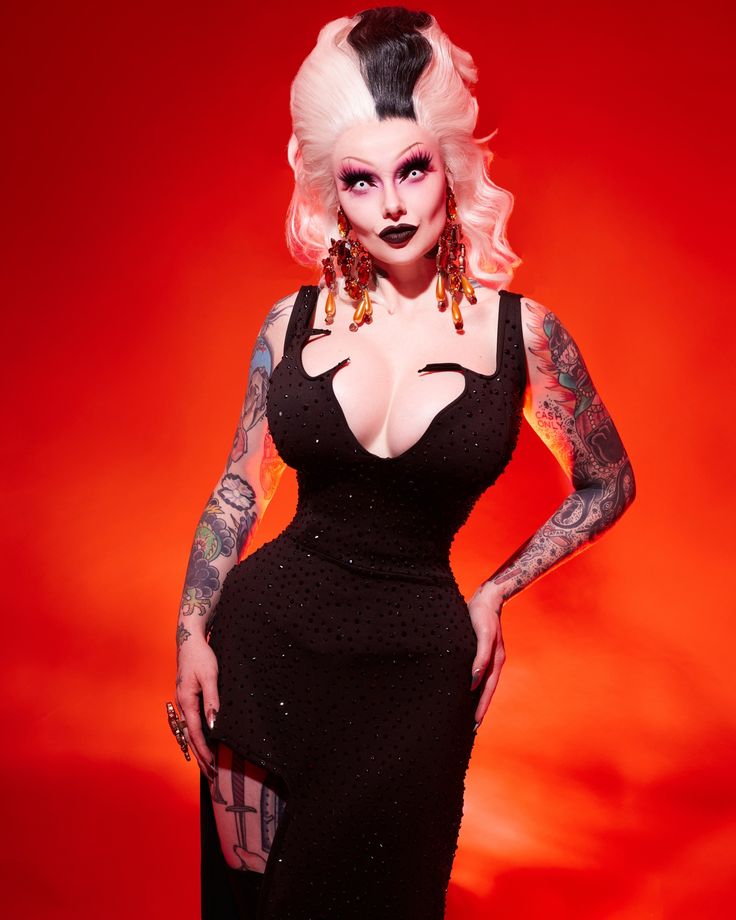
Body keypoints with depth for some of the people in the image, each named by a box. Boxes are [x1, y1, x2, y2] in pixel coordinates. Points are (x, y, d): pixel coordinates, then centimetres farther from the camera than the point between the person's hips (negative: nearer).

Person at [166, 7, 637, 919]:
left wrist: (494, 593, 2)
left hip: (415, 659, -1)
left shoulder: (521, 331, -6)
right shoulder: (293, 321, -2)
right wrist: (192, 633, 2)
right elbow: (239, 487, 8)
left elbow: (606, 485, 8)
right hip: (263, 637, 2)